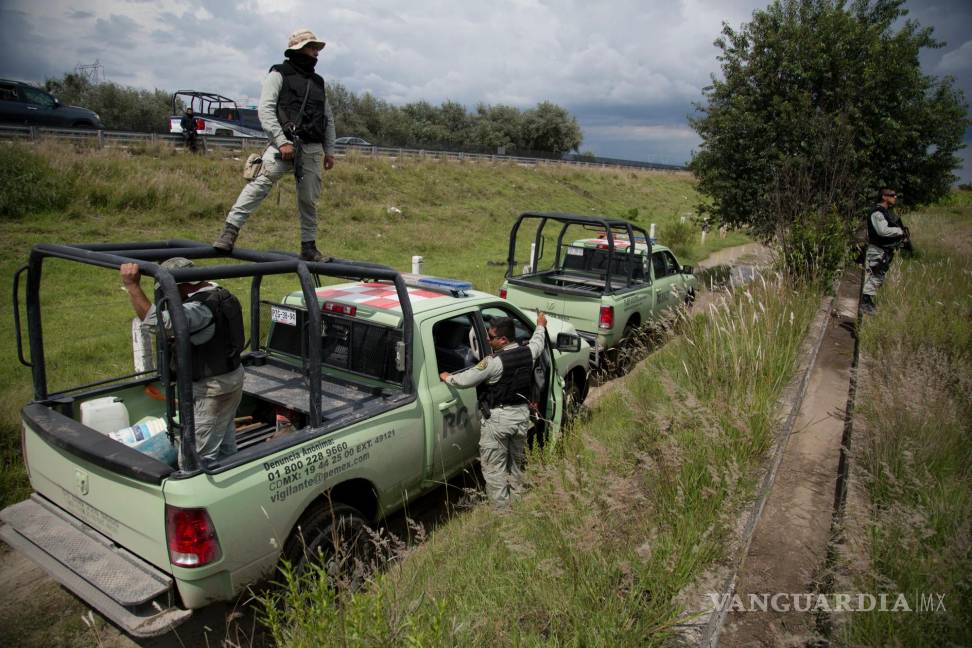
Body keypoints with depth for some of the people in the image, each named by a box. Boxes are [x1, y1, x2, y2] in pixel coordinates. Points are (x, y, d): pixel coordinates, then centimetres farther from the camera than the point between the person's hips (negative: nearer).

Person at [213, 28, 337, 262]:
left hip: (312, 150, 5)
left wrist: (329, 151, 16)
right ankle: (230, 230, -23)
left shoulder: (318, 82, 25)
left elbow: (329, 119, 26)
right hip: (285, 144, -5)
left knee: (309, 200, 4)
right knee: (260, 183, -21)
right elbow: (265, 109, -5)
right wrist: (282, 142, -16)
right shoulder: (279, 74, 6)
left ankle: (309, 247, 13)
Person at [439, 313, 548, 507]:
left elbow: (464, 380, -17)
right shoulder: (527, 352, -3)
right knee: (516, 462, 22)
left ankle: (502, 508, 8)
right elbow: (538, 342, 21)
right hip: (521, 414, 7)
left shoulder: (494, 361, -22)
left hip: (497, 419, -7)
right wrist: (541, 326, 41)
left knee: (493, 467, 5)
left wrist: (447, 377, 3)